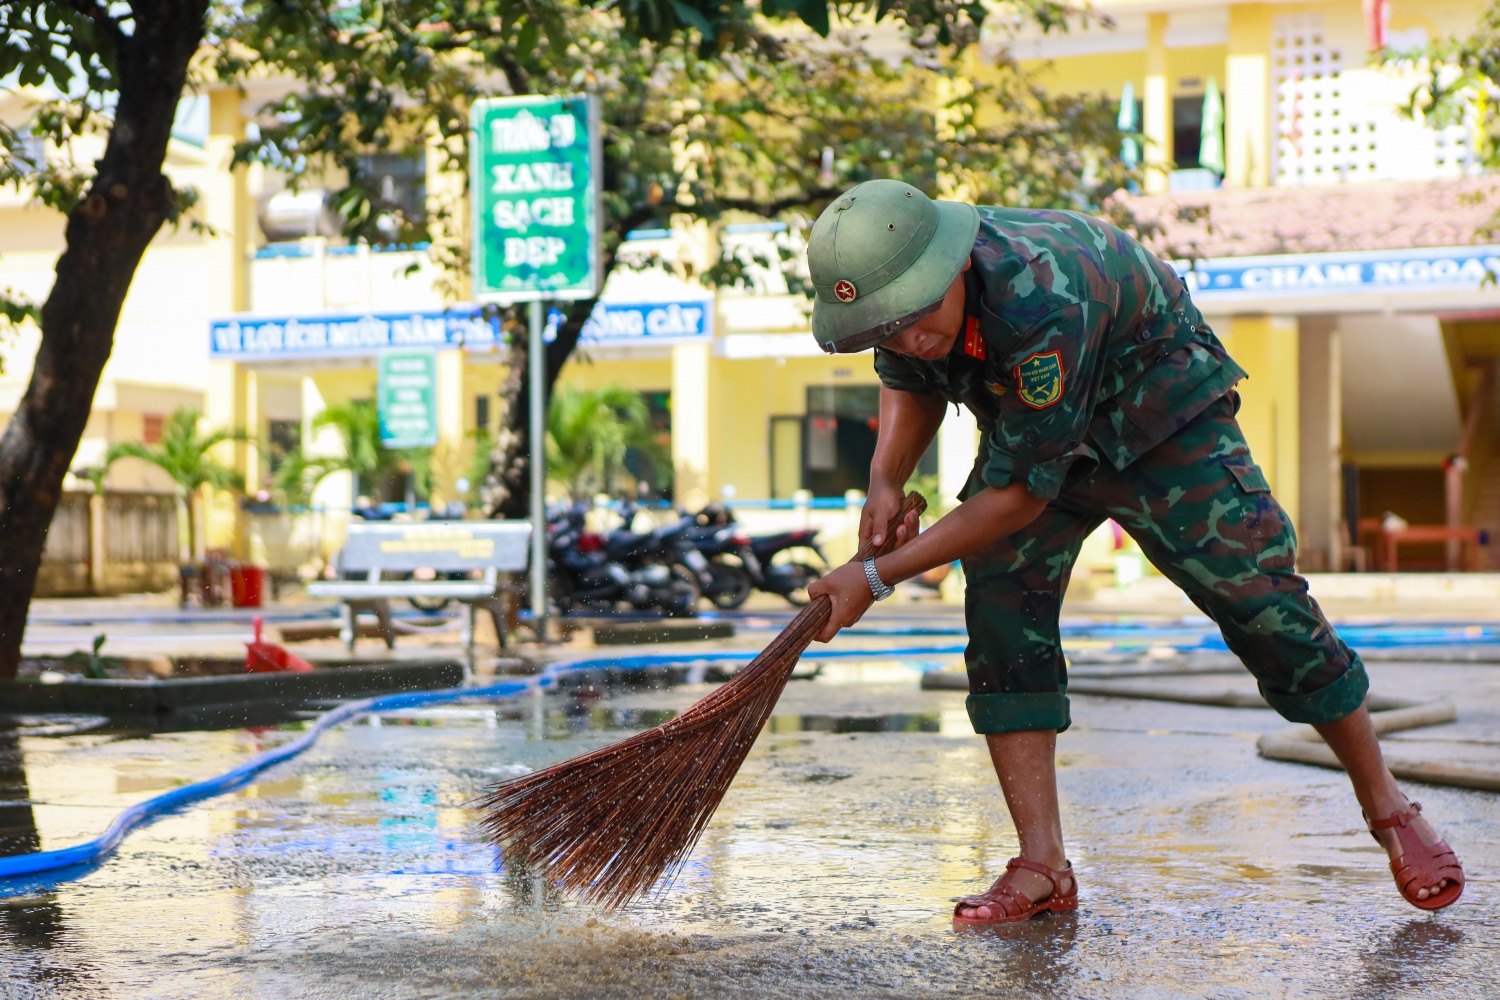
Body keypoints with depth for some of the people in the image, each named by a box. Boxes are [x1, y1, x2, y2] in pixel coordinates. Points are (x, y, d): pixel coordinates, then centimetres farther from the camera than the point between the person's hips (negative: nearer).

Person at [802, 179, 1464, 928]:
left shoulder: (1041, 298, -43)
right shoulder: (890, 278, -20)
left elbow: (1024, 490, -36)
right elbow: (909, 382, 5)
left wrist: (878, 576, -32)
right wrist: (885, 482, -13)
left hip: (1162, 414, -6)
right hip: (1031, 429, 6)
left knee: (1262, 604, -6)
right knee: (1001, 610, -12)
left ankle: (1388, 809, 16)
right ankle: (1042, 870, -10)